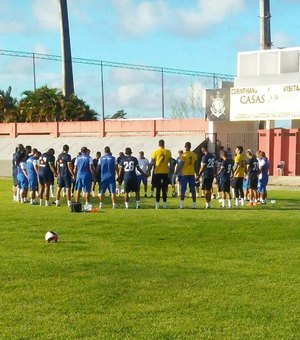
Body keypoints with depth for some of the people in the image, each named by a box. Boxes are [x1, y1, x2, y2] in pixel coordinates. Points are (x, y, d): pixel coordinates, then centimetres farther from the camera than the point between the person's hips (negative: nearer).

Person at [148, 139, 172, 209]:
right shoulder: (168, 152, 2)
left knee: (158, 189, 1)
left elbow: (152, 163, -6)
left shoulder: (155, 152, -5)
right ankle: (165, 204, 10)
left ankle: (157, 205, -2)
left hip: (157, 172, -2)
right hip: (165, 172, 2)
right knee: (164, 189, 9)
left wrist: (149, 170, 2)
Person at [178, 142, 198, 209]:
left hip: (185, 174, -4)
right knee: (193, 190, 7)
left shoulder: (184, 155, -9)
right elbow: (195, 165, 8)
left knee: (183, 190, -1)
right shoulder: (194, 155, 6)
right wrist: (196, 172, 17)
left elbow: (181, 165, -9)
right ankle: (194, 204, 7)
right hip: (192, 174, 4)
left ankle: (181, 205, -5)